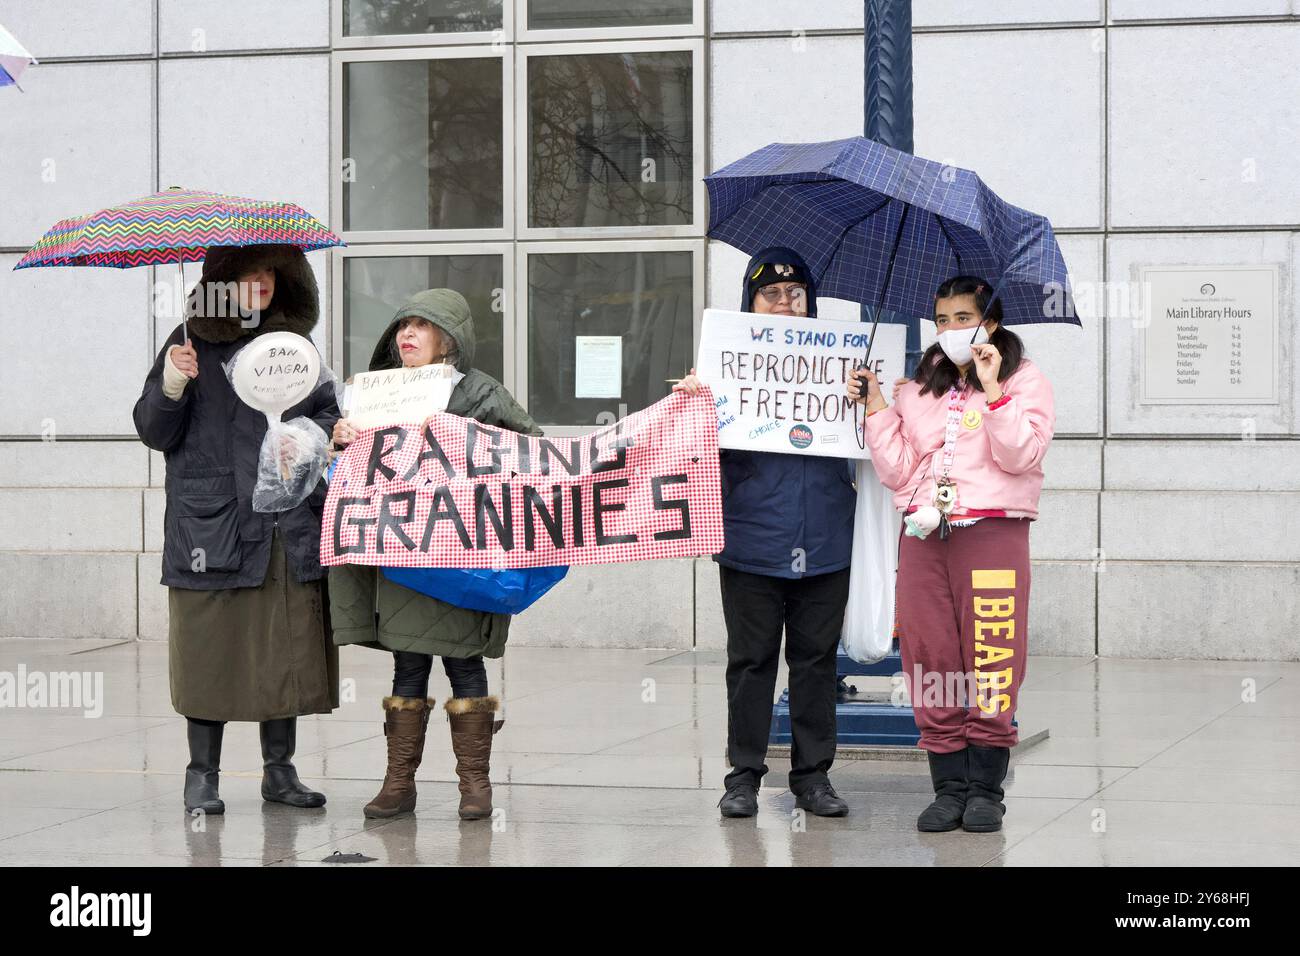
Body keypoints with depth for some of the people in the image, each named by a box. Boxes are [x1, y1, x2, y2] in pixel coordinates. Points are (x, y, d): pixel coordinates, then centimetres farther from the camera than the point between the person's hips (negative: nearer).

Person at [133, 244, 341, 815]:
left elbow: (328, 412, 19)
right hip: (214, 525, -3)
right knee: (212, 649, 0)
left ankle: (279, 769, 17)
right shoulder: (193, 343, 2)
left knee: (288, 650, 5)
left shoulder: (295, 343, 13)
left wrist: (313, 435, -2)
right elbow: (154, 431, 0)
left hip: (291, 526, 3)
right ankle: (202, 773, 12)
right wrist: (171, 386, -18)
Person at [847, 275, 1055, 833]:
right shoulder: (919, 389, 18)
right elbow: (898, 473, 9)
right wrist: (875, 408, 3)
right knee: (931, 662, 1)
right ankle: (948, 788, 7)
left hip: (992, 531, -4)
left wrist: (992, 390, -12)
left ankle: (985, 789, 2)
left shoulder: (1024, 381, 7)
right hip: (924, 535, 4)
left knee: (989, 661, -5)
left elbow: (1020, 456, -9)